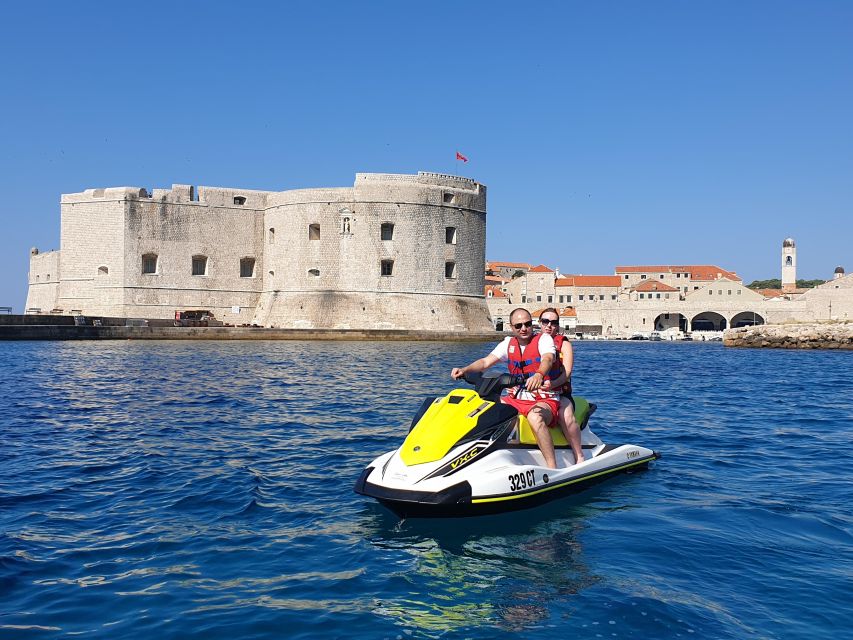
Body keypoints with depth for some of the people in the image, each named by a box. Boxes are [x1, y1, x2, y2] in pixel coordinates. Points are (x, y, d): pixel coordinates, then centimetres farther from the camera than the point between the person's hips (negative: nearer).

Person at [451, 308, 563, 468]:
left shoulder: (544, 339, -4)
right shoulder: (508, 344, 11)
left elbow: (548, 359, -25)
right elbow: (486, 361, 2)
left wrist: (539, 374, -48)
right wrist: (464, 370, -16)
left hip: (545, 400, -6)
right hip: (516, 399, 6)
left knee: (535, 417, -39)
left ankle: (552, 469, -36)